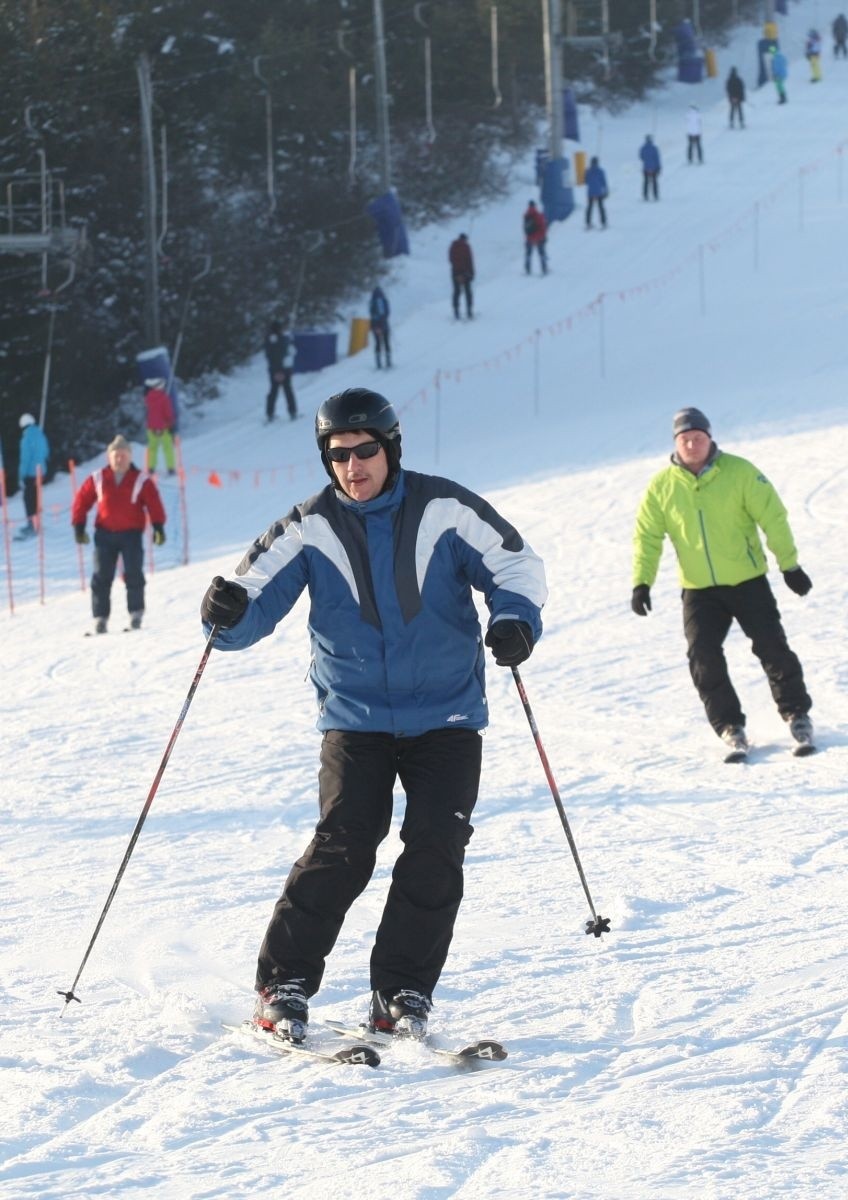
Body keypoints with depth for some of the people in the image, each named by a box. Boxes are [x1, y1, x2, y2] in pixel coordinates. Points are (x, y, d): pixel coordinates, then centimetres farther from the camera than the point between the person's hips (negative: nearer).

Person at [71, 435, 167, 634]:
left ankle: (136, 613, 7)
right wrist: (79, 527, 4)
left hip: (131, 534, -2)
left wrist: (158, 527, -15)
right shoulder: (98, 479, 2)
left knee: (133, 575, -7)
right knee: (101, 577, -1)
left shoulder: (141, 481, -3)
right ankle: (100, 617, 3)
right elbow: (81, 501, 7)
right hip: (105, 534, 2)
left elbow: (154, 505, -5)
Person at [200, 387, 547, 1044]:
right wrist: (229, 613, -27)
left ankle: (402, 991, 0)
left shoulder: (445, 509, -5)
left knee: (436, 846, -10)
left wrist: (516, 621, -20)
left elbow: (517, 567, 0)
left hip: (446, 714, 0)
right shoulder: (309, 528, -2)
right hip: (356, 716, 0)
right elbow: (259, 595, -4)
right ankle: (283, 985, -7)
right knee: (344, 843, -14)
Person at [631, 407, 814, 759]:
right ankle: (729, 725, 1)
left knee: (772, 647, -2)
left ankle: (796, 713, 15)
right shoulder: (662, 486, -2)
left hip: (748, 581, -2)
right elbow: (647, 537, 2)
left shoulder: (739, 472, -8)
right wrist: (641, 582, -7)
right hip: (699, 589, 2)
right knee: (704, 657, -10)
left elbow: (773, 518, -5)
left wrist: (789, 565, -6)